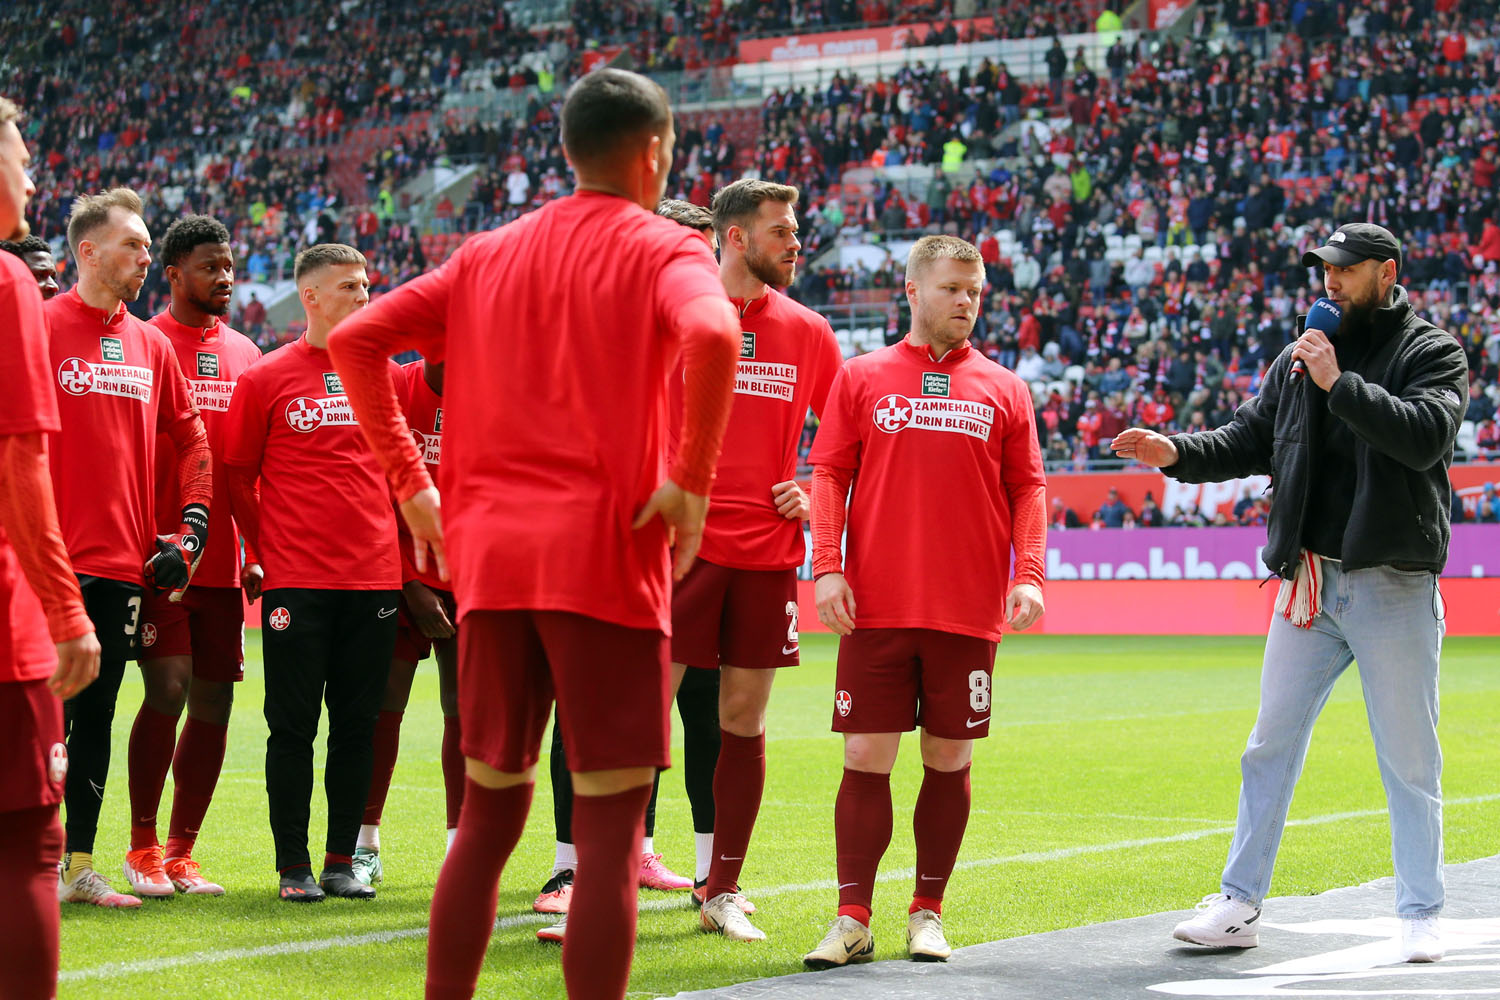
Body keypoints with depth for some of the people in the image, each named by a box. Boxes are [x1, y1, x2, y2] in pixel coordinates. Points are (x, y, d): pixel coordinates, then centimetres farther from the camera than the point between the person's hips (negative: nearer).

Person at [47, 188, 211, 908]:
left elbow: (192, 440, 18)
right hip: (58, 559, -6)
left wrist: (191, 527, 8)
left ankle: (80, 863, 16)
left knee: (96, 715, 10)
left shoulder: (150, 346, 13)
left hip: (125, 562, 6)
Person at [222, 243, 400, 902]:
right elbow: (238, 475, 5)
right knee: (294, 725, -2)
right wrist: (264, 547, 2)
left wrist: (386, 538, 11)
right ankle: (293, 866, 5)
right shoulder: (266, 379, 0)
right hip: (296, 578, -3)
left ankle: (342, 863, 13)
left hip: (374, 575, 4)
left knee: (357, 723, 5)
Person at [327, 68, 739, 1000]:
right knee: (609, 828, -3)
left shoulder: (488, 256, 16)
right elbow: (711, 336, -23)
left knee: (489, 814, 14)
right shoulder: (664, 250, -1)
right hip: (606, 557, -5)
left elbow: (356, 340, 11)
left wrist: (411, 481, 12)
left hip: (489, 562, 6)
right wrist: (692, 480, -14)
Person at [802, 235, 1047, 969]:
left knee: (949, 760, 5)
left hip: (968, 610, 1)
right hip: (877, 606, -1)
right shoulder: (861, 378, 7)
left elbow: (1027, 488, 8)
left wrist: (1029, 574, -5)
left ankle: (927, 914, 16)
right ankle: (853, 921, 5)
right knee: (866, 759, -2)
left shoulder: (1002, 389, 10)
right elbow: (828, 474, 4)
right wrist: (827, 566, -8)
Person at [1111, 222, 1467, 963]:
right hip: (1308, 582, 5)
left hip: (1395, 587, -5)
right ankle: (1239, 906, 11)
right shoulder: (1302, 356, 13)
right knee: (1270, 747, 5)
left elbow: (1427, 436, -19)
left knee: (1409, 759, 2)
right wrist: (1179, 453, -3)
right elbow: (1247, 443, 14)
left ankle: (1420, 917, 12)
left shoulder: (1431, 354, -1)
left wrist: (1340, 384, -22)